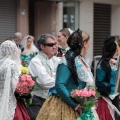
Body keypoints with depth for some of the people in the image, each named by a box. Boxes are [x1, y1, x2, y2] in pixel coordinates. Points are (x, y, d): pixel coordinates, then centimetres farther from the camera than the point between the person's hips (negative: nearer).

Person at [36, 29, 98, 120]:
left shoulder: (82, 61, 8)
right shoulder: (68, 61, -16)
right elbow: (60, 86, -22)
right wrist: (75, 105, -21)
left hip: (78, 107, 8)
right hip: (63, 106, -8)